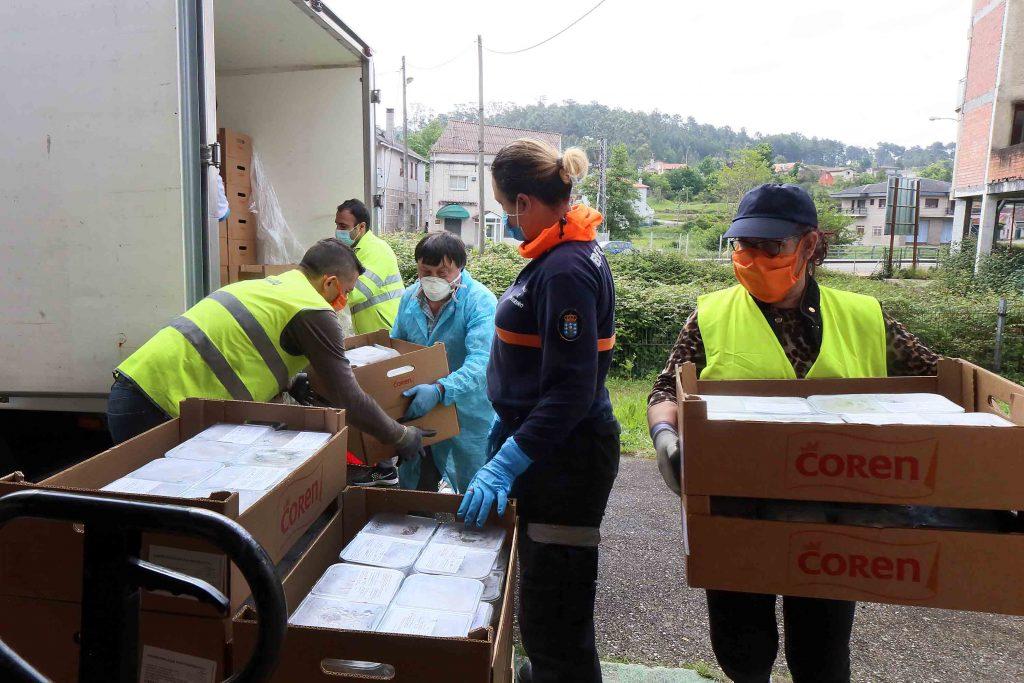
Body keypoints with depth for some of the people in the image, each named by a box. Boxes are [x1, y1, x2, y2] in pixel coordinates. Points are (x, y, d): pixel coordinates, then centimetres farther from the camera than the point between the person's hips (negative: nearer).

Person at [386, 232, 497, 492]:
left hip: (468, 417, -5)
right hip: (416, 413, 6)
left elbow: (480, 362, -31)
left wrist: (440, 390, -43)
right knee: (413, 489, 21)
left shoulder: (480, 301, -19)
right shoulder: (410, 298, 1)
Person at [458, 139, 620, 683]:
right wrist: (509, 423, 24)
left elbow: (571, 390, -26)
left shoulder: (567, 269, -21)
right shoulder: (560, 255, 10)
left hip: (564, 454, -10)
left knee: (553, 611, 2)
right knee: (541, 593, 25)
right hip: (546, 444, 10)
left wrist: (507, 462, -28)